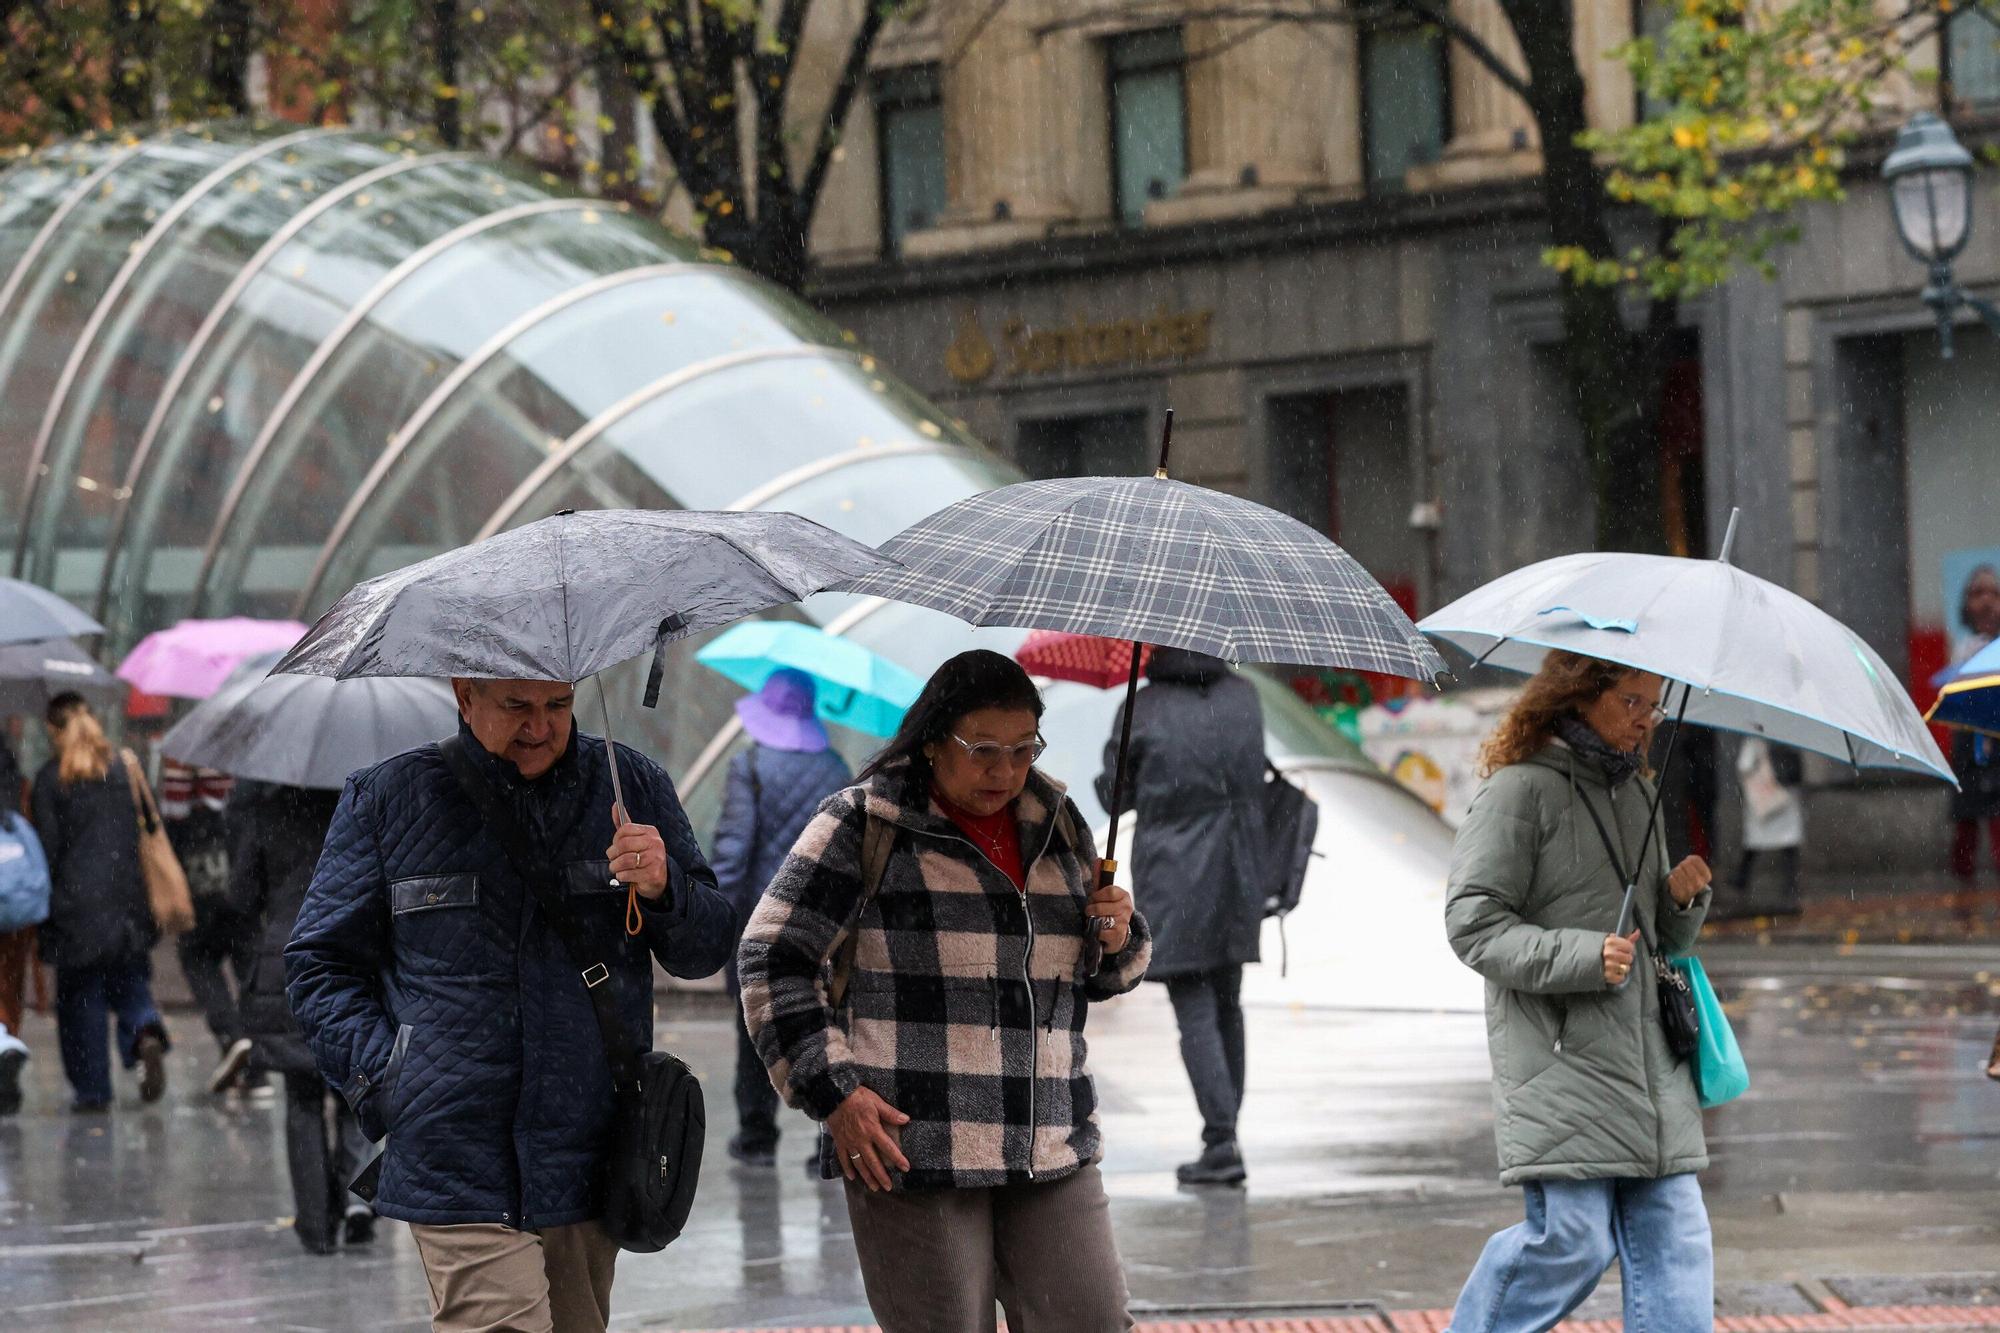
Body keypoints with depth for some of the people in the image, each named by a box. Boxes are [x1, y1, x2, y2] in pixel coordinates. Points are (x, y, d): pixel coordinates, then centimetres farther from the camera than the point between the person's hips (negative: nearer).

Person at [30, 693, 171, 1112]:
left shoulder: (50, 779, -5)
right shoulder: (125, 769, 7)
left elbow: (47, 845, -7)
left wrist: (42, 905, 0)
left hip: (76, 902, -3)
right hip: (127, 900, 3)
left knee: (79, 998, 4)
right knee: (129, 982, 12)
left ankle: (92, 1088, 3)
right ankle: (146, 1034, -19)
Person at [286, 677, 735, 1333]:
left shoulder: (633, 785, 10)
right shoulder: (386, 798, 5)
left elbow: (706, 952, 15)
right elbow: (319, 966, 10)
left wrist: (662, 889, -8)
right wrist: (386, 1085, -5)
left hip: (590, 1173, 3)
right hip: (463, 1174, -3)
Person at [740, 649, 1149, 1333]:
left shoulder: (1055, 823, 16)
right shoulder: (864, 823, -1)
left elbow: (1101, 976, 27)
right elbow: (771, 961, -2)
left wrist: (1116, 939, 2)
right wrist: (831, 1091, -11)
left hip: (1055, 1150, 5)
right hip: (910, 1145, -5)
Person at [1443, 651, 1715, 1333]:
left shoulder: (1638, 793, 19)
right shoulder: (1520, 791, -5)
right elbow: (1474, 924, -11)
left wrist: (1683, 900, 5)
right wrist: (1584, 957, -20)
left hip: (1648, 1062, 7)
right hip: (1562, 1064, -7)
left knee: (1674, 1236, -1)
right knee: (1572, 1240, -9)